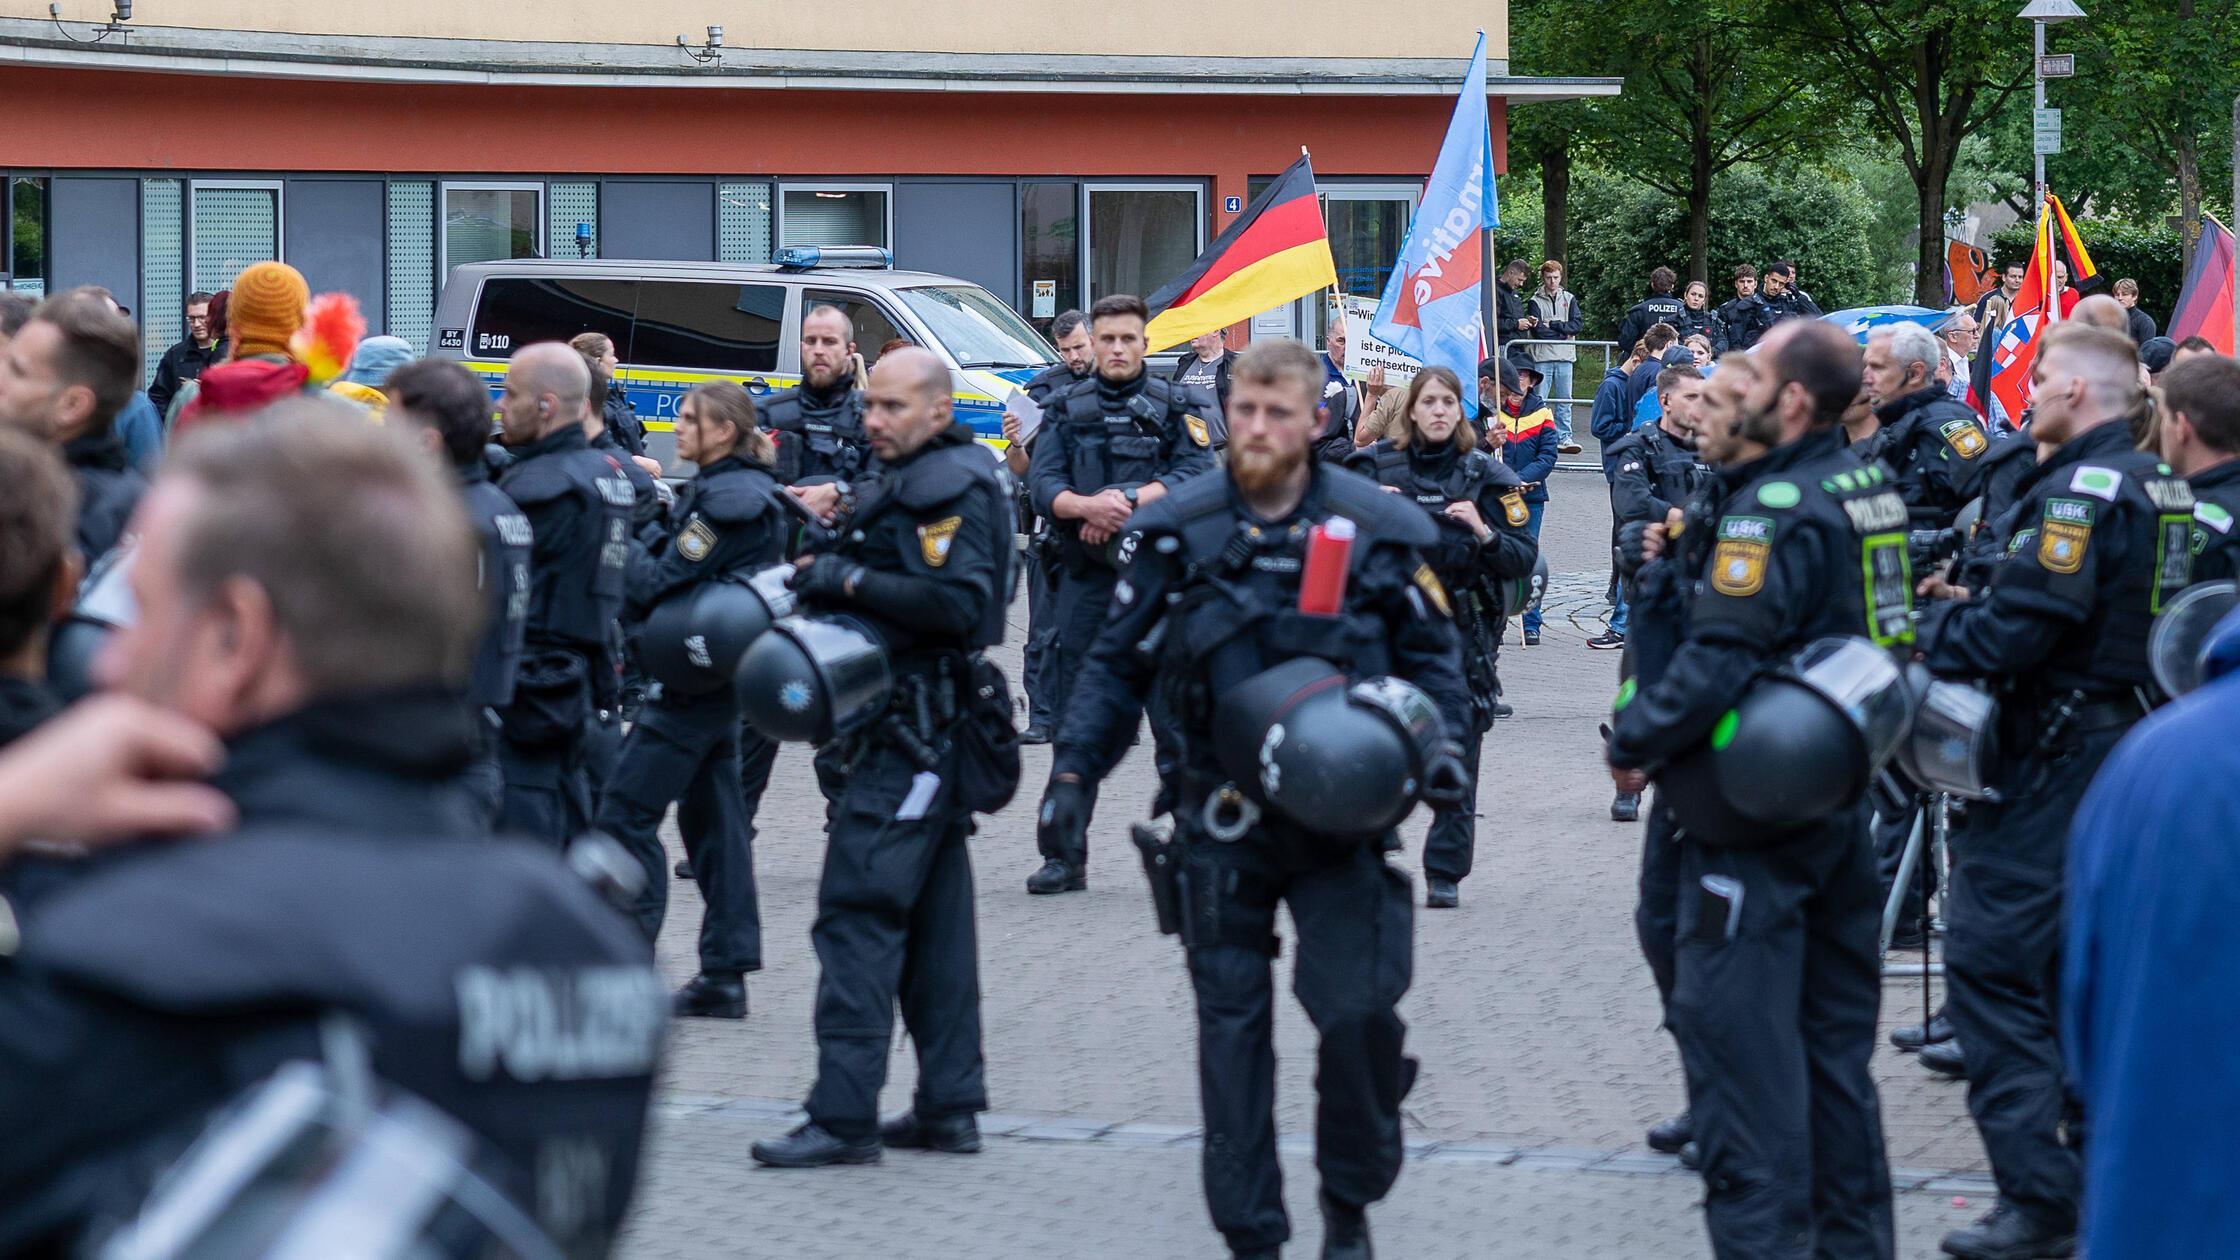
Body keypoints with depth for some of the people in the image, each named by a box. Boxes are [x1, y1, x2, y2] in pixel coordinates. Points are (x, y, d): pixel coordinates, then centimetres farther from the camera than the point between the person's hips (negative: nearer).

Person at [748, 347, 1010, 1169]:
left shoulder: (951, 487, -13)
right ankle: (949, 1107, 18)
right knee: (933, 922, 13)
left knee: (858, 915, -12)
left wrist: (849, 580, -20)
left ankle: (844, 1115, -14)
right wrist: (826, 574, 5)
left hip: (908, 737, -11)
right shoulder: (915, 481, 20)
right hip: (920, 730, 11)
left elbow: (958, 601, -24)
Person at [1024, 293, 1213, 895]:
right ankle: (1064, 858, 7)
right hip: (1085, 579, 2)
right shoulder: (1065, 409, 12)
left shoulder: (1174, 407, 8)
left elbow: (1196, 476, -6)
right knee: (1073, 721, 3)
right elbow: (1042, 486, 2)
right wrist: (1086, 507, -18)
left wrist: (1128, 501, -15)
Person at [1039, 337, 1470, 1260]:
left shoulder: (1379, 531, -1)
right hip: (1222, 813, 1)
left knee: (1360, 1010, -10)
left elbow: (1432, 663, 9)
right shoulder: (1179, 530, 1)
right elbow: (1119, 661, 9)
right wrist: (1075, 763, -1)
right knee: (1231, 1023, 3)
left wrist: (1435, 753, -7)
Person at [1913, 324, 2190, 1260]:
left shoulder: (2082, 489, -18)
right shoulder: (2158, 487, 12)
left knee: (1992, 962, -8)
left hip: (2057, 760, -10)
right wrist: (1971, 605, 11)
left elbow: (2016, 633, -23)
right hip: (2133, 749, 10)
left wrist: (1927, 630, -6)